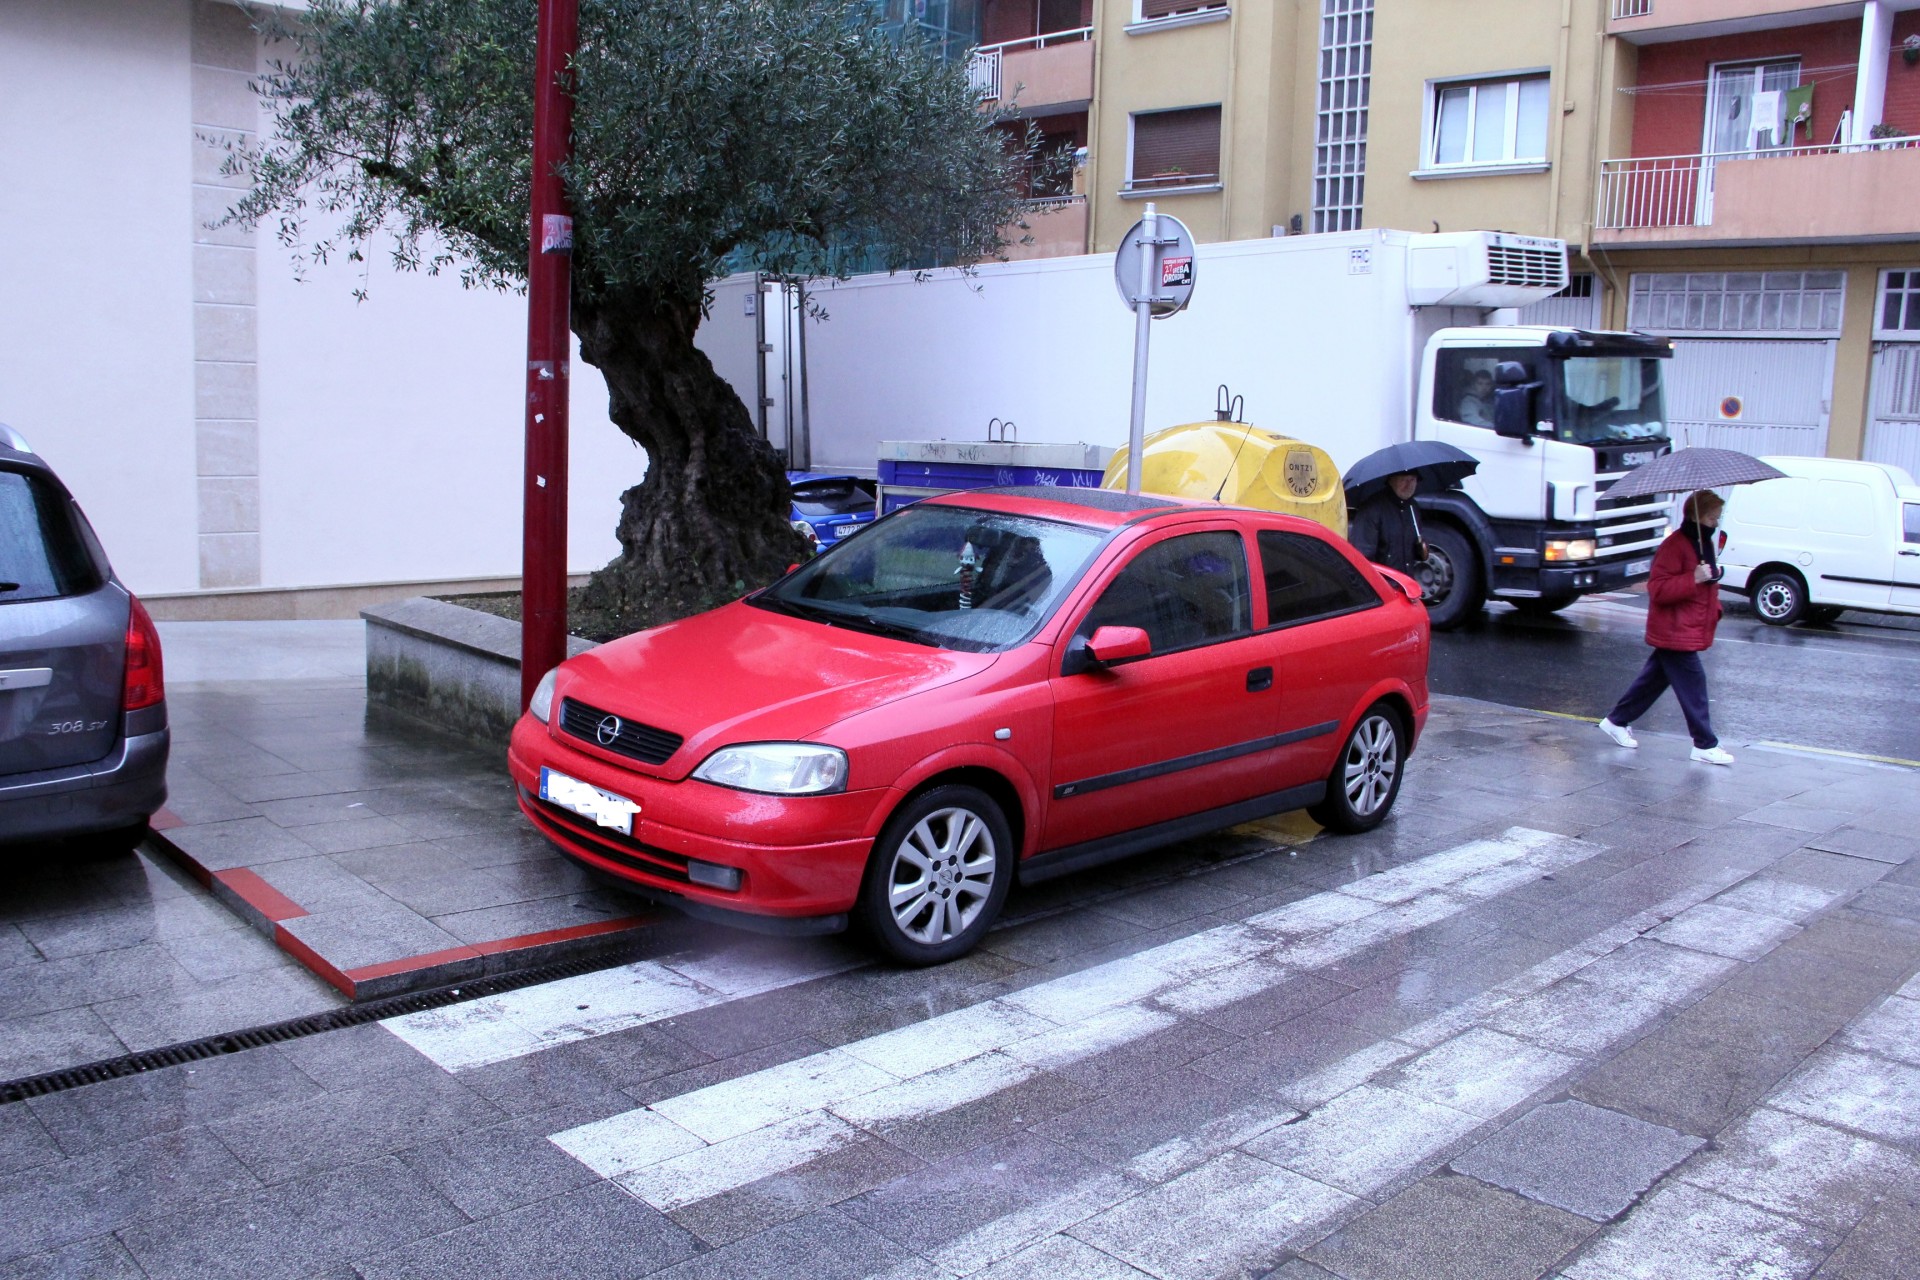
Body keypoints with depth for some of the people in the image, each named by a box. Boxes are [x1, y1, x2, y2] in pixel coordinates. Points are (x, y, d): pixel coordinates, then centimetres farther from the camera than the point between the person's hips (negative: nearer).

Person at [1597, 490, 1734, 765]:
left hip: (1690, 630, 10)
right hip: (1675, 632, -10)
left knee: (1655, 678, 15)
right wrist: (1694, 579, -32)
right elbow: (1657, 589, -24)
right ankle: (1705, 745, 0)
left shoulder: (1703, 543, 14)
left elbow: (1706, 585, 30)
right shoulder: (1675, 545, -18)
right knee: (1693, 685, -6)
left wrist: (1714, 611, 16)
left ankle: (1616, 721, 26)